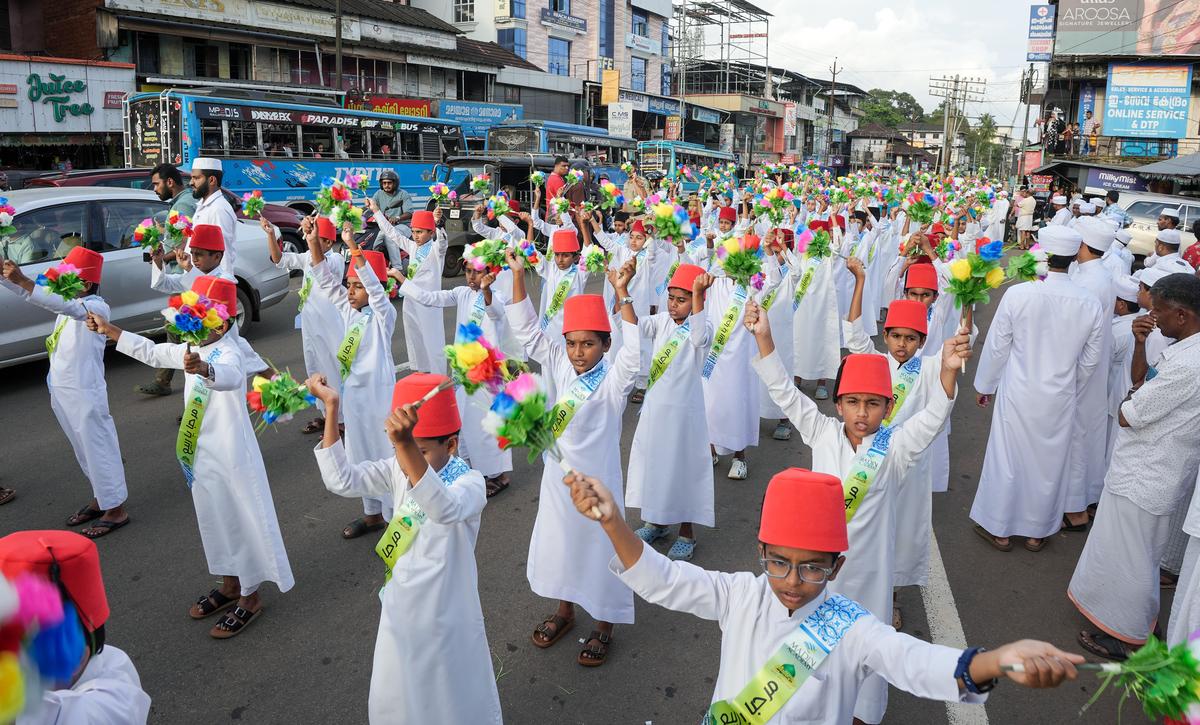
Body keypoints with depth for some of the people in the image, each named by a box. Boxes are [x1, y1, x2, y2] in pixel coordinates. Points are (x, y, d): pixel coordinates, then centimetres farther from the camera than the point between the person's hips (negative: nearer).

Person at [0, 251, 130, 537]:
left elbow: (66, 306, -36)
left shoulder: (96, 306, -17)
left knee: (98, 448, -1)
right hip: (60, 389, 9)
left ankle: (116, 510, 9)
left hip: (84, 392, -9)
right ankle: (100, 499, 32)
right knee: (84, 450, 18)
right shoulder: (67, 299, 9)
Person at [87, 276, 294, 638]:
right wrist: (109, 330, 27)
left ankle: (250, 598, 18)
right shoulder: (194, 350, 5)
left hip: (231, 455, -10)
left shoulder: (228, 353, -23)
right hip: (202, 455, 10)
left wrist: (203, 369, -69)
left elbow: (229, 377, -48)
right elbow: (152, 352, 24)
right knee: (214, 521, 21)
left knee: (243, 522, 3)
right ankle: (230, 586, 39)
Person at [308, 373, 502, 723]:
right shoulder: (398, 471, -7)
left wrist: (408, 447, -63)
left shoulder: (469, 482, -26)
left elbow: (445, 509, -48)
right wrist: (331, 409, -17)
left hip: (446, 615, -5)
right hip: (401, 610, 5)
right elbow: (341, 480, -10)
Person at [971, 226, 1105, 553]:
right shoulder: (1091, 303, -9)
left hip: (1018, 394, -2)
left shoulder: (1018, 294, -19)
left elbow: (996, 347, -10)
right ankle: (1037, 532, 32)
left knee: (1008, 458, 12)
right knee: (1049, 463, 17)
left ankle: (999, 528, 26)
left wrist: (985, 385, 5)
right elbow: (1090, 360, 1)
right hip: (1061, 398, 3)